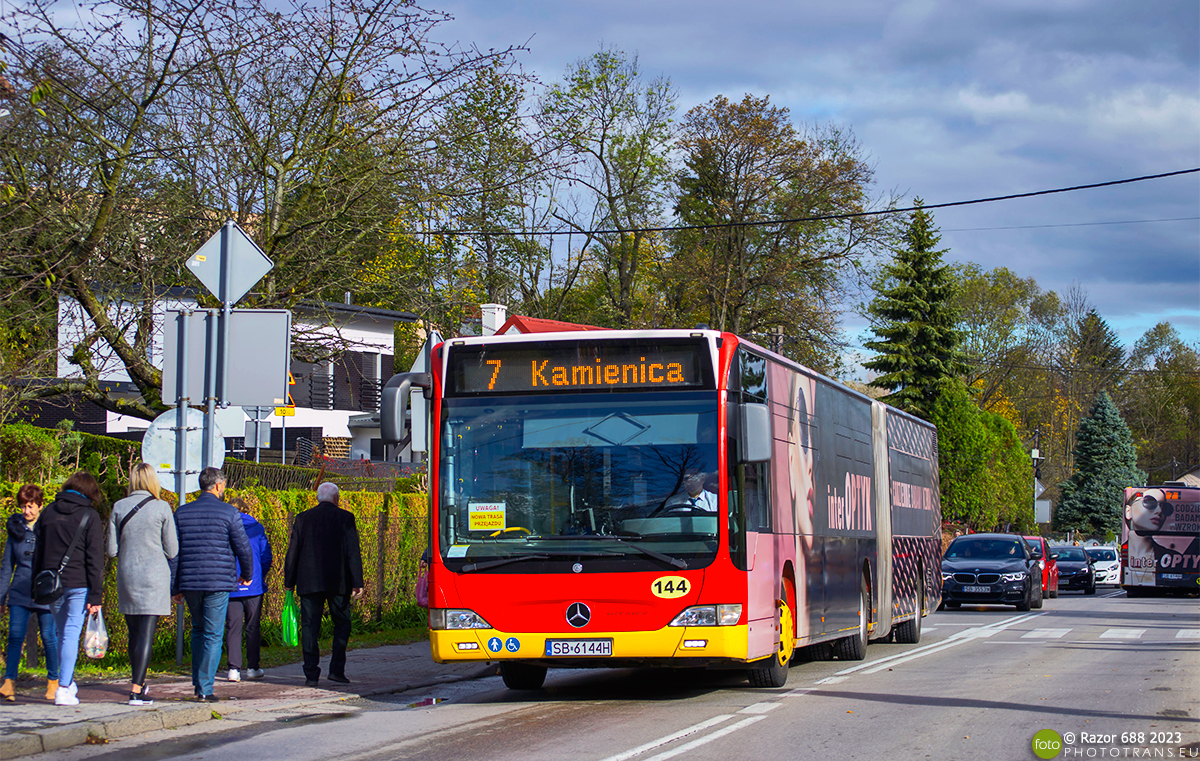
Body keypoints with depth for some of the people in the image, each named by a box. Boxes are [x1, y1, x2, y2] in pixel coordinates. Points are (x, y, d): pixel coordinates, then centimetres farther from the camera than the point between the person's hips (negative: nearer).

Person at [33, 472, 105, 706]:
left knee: (63, 632, 18)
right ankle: (64, 689, -6)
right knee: (72, 633, -2)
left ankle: (68, 683, 23)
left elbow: (37, 553, 11)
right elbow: (95, 559, -7)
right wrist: (96, 596, -6)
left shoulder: (48, 512, 8)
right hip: (79, 585, -4)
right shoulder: (89, 516, -5)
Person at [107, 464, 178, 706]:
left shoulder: (118, 507, 0)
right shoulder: (162, 508, -7)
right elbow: (172, 550, -3)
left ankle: (138, 682, 28)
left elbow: (112, 550, 2)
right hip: (154, 577, -3)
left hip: (126, 576, 3)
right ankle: (136, 690, -11)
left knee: (134, 633, 15)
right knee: (146, 633, -4)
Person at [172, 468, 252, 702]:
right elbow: (243, 547, -2)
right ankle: (205, 688, -4)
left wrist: (176, 587, 11)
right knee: (213, 635, 0)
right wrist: (247, 574, 16)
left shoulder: (182, 513, 8)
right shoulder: (228, 512, -4)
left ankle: (197, 682, 18)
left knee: (198, 630, 20)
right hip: (218, 583, -4)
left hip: (189, 583, 4)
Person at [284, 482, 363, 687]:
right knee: (342, 624, 11)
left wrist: (289, 582, 12)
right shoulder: (345, 518, 0)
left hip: (309, 583, 1)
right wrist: (357, 582, -5)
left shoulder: (303, 518, 6)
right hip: (338, 582, -1)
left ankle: (311, 674, 0)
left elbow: (292, 552, 7)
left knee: (310, 626, 4)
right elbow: (353, 552, -5)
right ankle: (336, 669, 0)